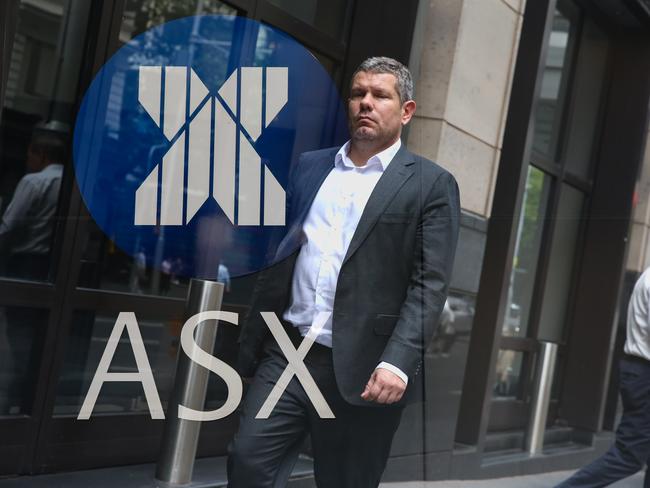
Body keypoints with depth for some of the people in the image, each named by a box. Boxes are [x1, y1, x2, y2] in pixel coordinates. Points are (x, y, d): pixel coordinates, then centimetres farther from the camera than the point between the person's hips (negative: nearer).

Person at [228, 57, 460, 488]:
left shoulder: (431, 185, 0)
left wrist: (398, 363, -21)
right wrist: (250, 343, 13)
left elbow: (429, 285, -9)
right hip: (285, 356, 4)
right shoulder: (309, 166, 13)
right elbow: (277, 259, 14)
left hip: (362, 371, -3)